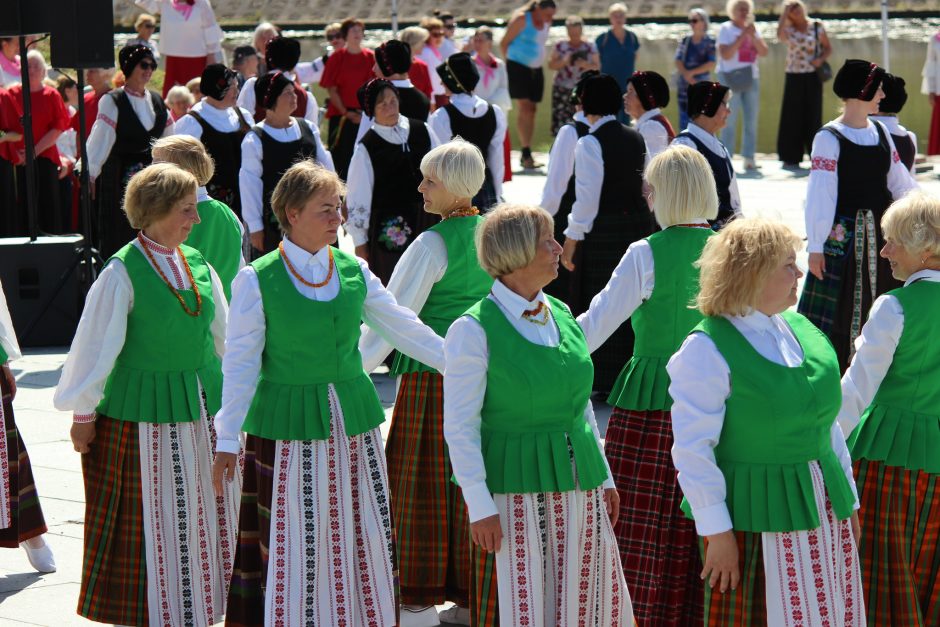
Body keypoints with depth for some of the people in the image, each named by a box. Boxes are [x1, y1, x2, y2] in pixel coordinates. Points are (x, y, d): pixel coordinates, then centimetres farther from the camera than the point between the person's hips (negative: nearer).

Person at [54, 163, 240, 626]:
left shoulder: (198, 265, 5)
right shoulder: (123, 272, -13)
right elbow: (96, 345, -9)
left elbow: (224, 336, 14)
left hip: (204, 407, 6)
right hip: (145, 412, -6)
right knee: (153, 523, 3)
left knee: (209, 517, 11)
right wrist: (83, 414, -6)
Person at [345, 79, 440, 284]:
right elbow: (357, 197, -4)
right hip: (387, 230, -4)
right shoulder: (366, 148, -6)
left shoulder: (422, 131, 3)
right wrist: (360, 242, -3)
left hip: (427, 224, 4)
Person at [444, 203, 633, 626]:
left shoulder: (562, 316, 9)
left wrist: (604, 477, 15)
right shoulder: (473, 330, -11)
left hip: (579, 485, 6)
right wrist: (480, 507, -16)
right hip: (516, 491, -6)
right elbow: (460, 425, -11)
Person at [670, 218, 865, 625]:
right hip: (756, 521, -7)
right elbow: (693, 448, -15)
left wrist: (849, 501, 17)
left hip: (825, 509, 7)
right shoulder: (707, 350, -13)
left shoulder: (802, 332, 9)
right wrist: (716, 531, -16)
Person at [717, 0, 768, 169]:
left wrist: (753, 36, -10)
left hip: (751, 78, 5)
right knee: (729, 120, -7)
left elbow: (764, 52, 4)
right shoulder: (726, 29, -2)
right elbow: (725, 54, -14)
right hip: (730, 78, -5)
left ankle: (749, 159, 5)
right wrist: (742, 36, -15)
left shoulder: (752, 29, 13)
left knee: (751, 120, 2)